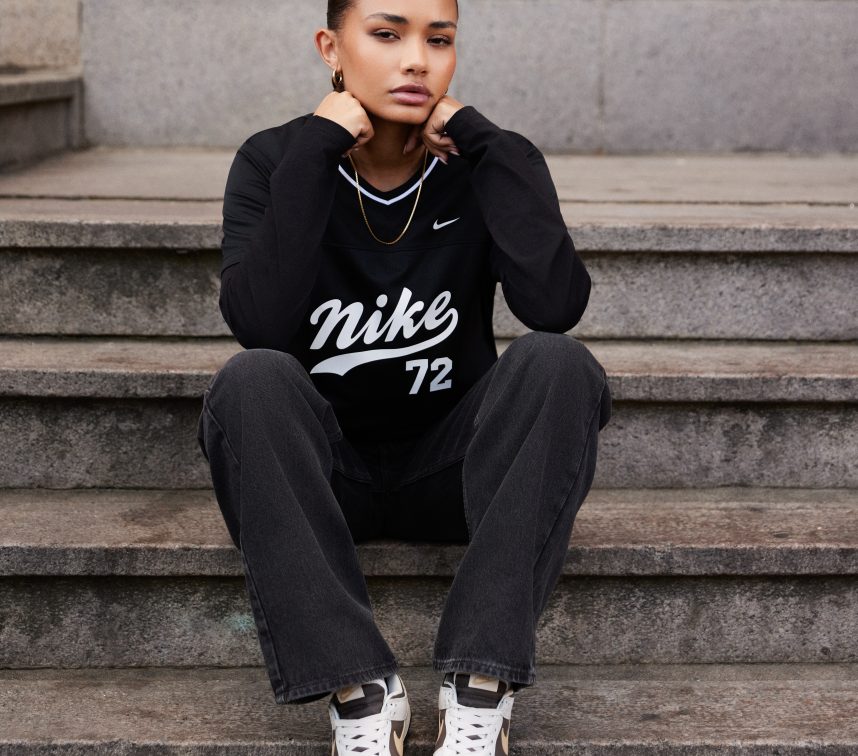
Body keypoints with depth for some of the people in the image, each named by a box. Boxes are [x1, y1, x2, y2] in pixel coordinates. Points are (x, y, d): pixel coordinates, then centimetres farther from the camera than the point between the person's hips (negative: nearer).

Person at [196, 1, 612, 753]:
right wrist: (315, 151, -23)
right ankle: (359, 688, -29)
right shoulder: (273, 162, -6)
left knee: (559, 362, -27)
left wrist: (480, 141, -20)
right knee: (251, 380, -31)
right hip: (320, 470, 0)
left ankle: (482, 681, -30)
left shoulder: (489, 164, -5)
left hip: (453, 464, 1)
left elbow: (556, 306, -24)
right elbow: (259, 325, -24)